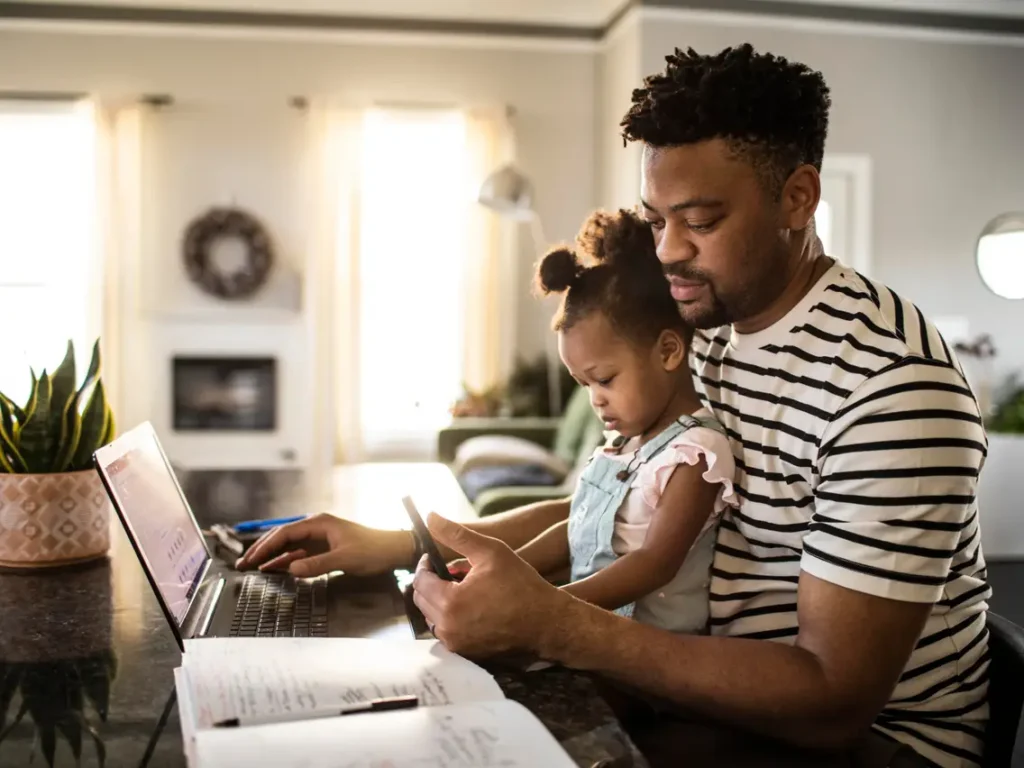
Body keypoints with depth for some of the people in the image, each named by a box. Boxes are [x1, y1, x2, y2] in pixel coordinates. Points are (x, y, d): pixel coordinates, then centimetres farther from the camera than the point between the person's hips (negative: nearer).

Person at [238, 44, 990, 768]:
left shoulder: (891, 383, -25)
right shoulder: (706, 334, 2)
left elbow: (835, 704, -27)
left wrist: (547, 622, -33)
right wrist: (398, 545, -2)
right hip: (725, 690, 6)